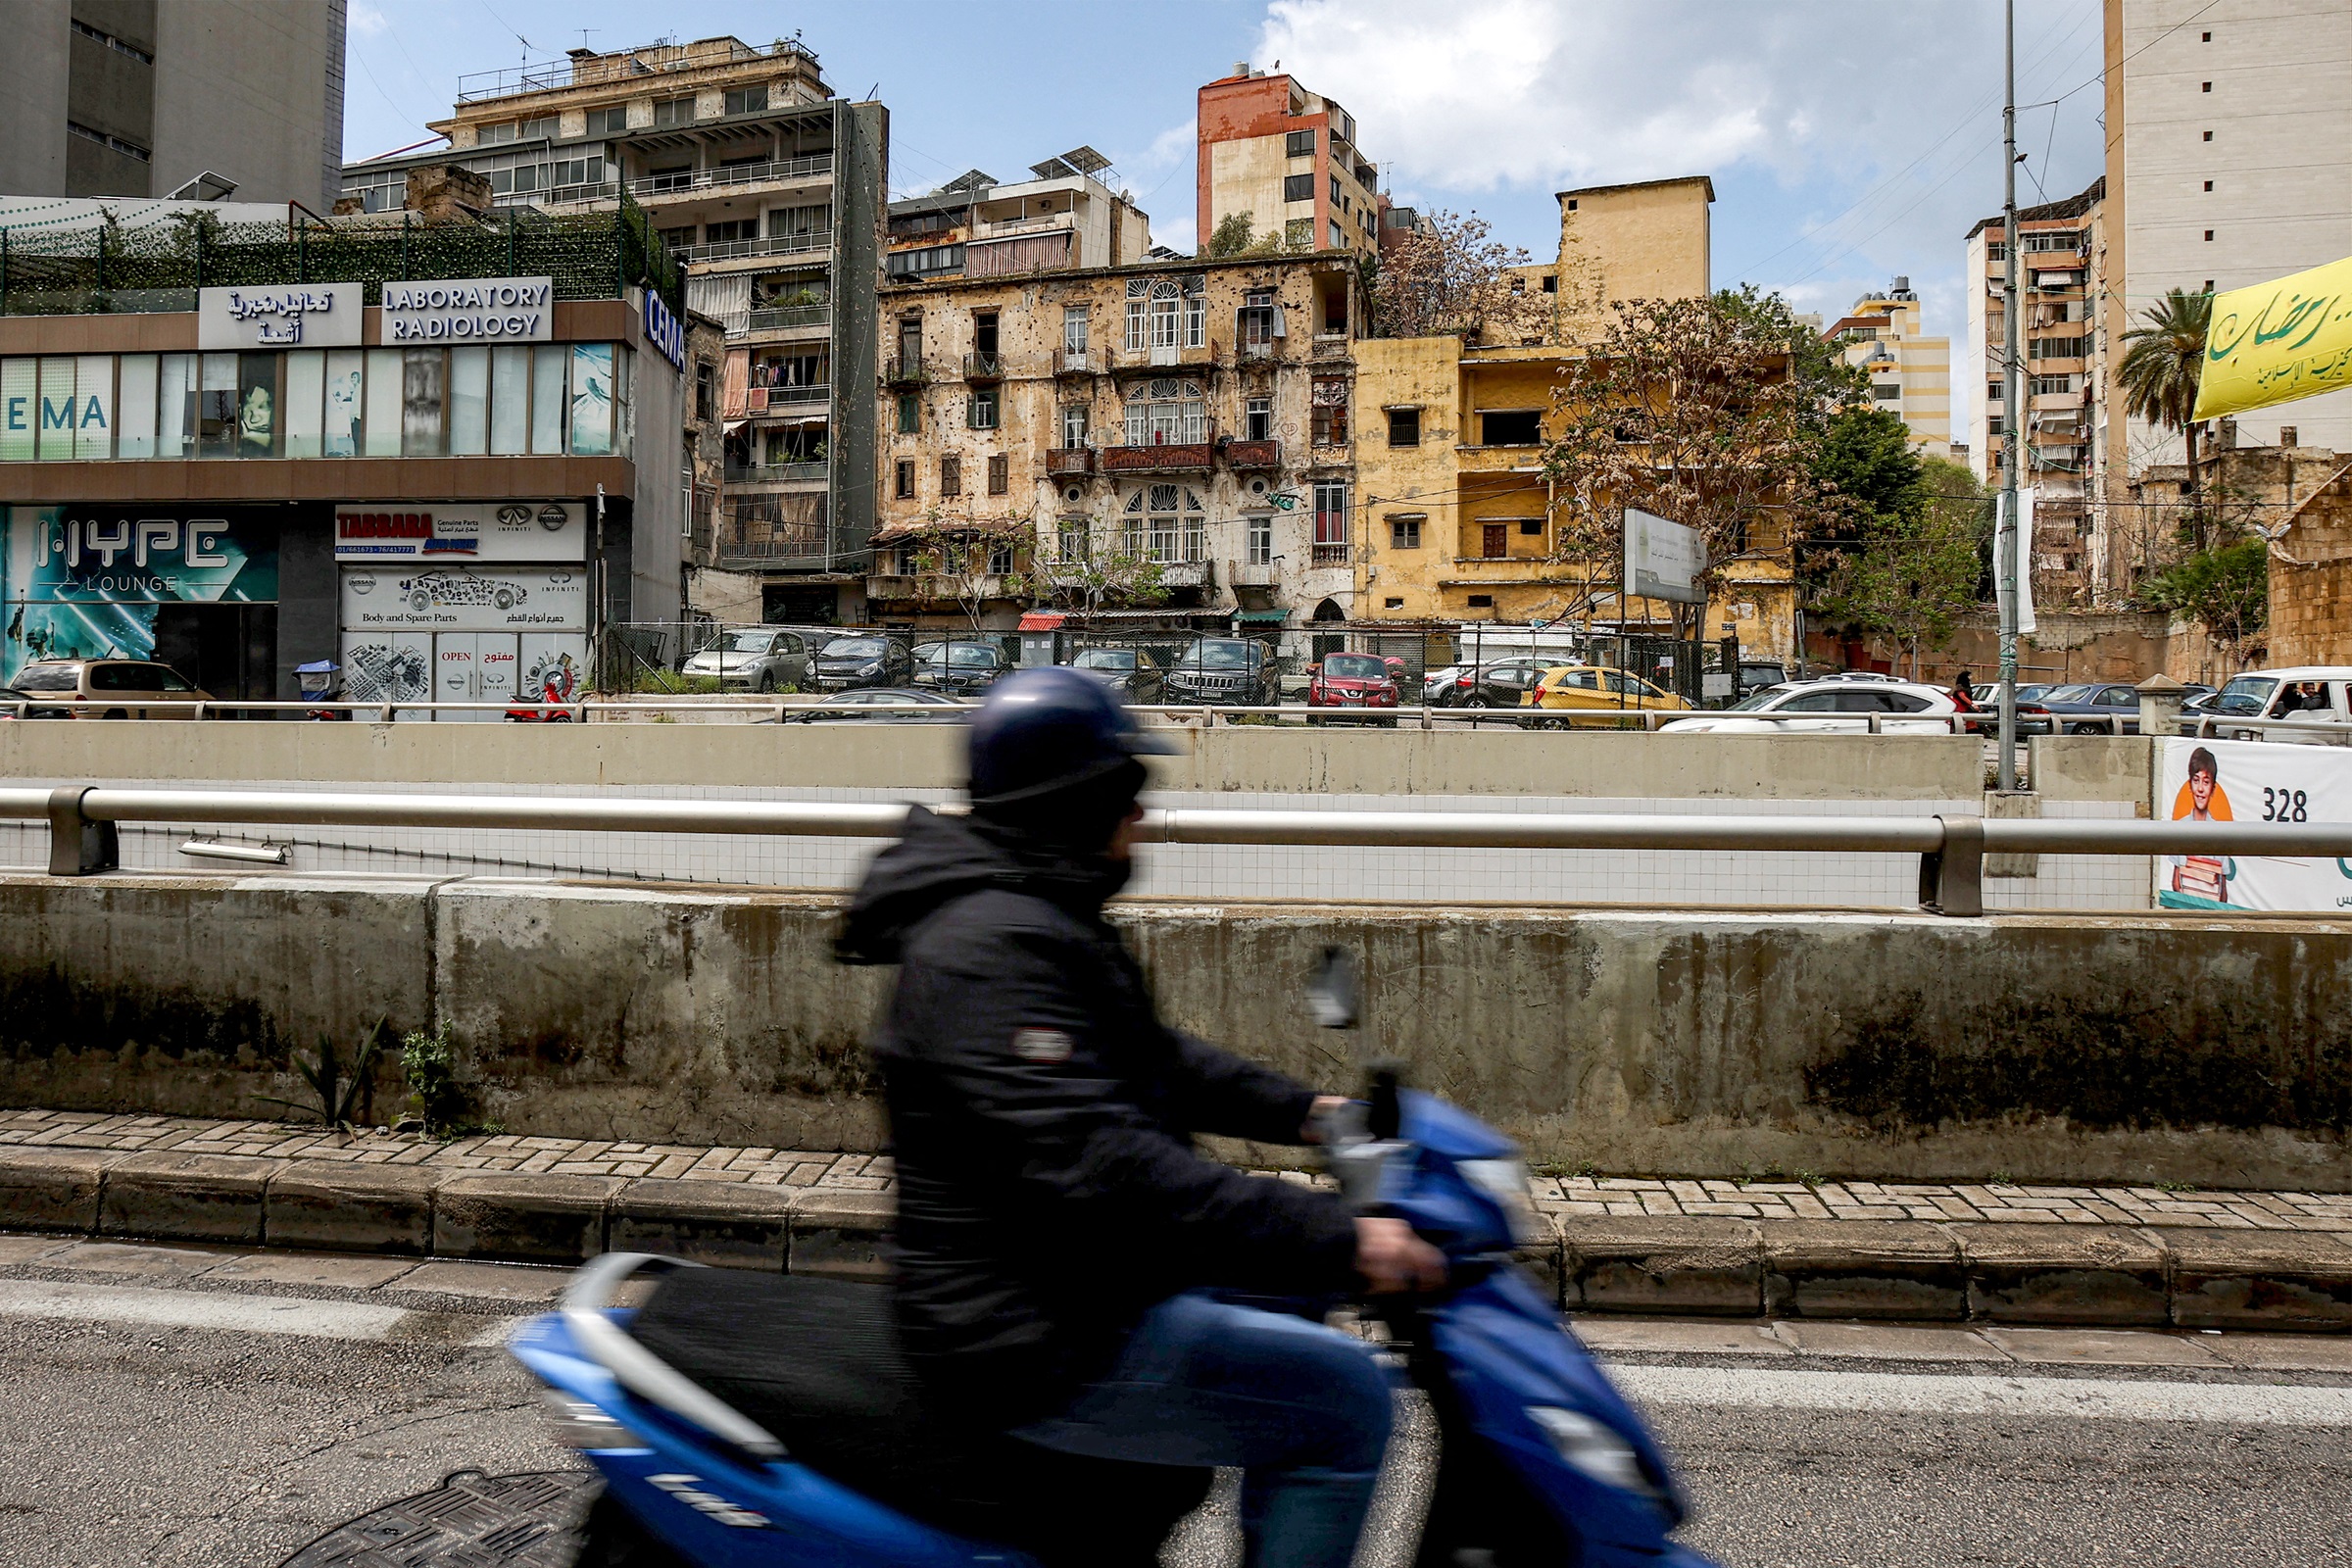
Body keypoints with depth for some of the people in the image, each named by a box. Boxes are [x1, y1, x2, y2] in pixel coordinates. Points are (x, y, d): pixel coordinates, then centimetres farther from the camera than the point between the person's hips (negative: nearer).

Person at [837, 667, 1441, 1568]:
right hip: (1035, 1348, -11)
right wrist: (1334, 1241, -31)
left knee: (1295, 1304, 23)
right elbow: (1098, 1166, -32)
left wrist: (1301, 1112, 13)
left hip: (1055, 1290, 11)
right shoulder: (996, 946, -23)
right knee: (1341, 1399, -11)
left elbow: (1152, 1059, 21)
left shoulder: (1030, 918, 11)